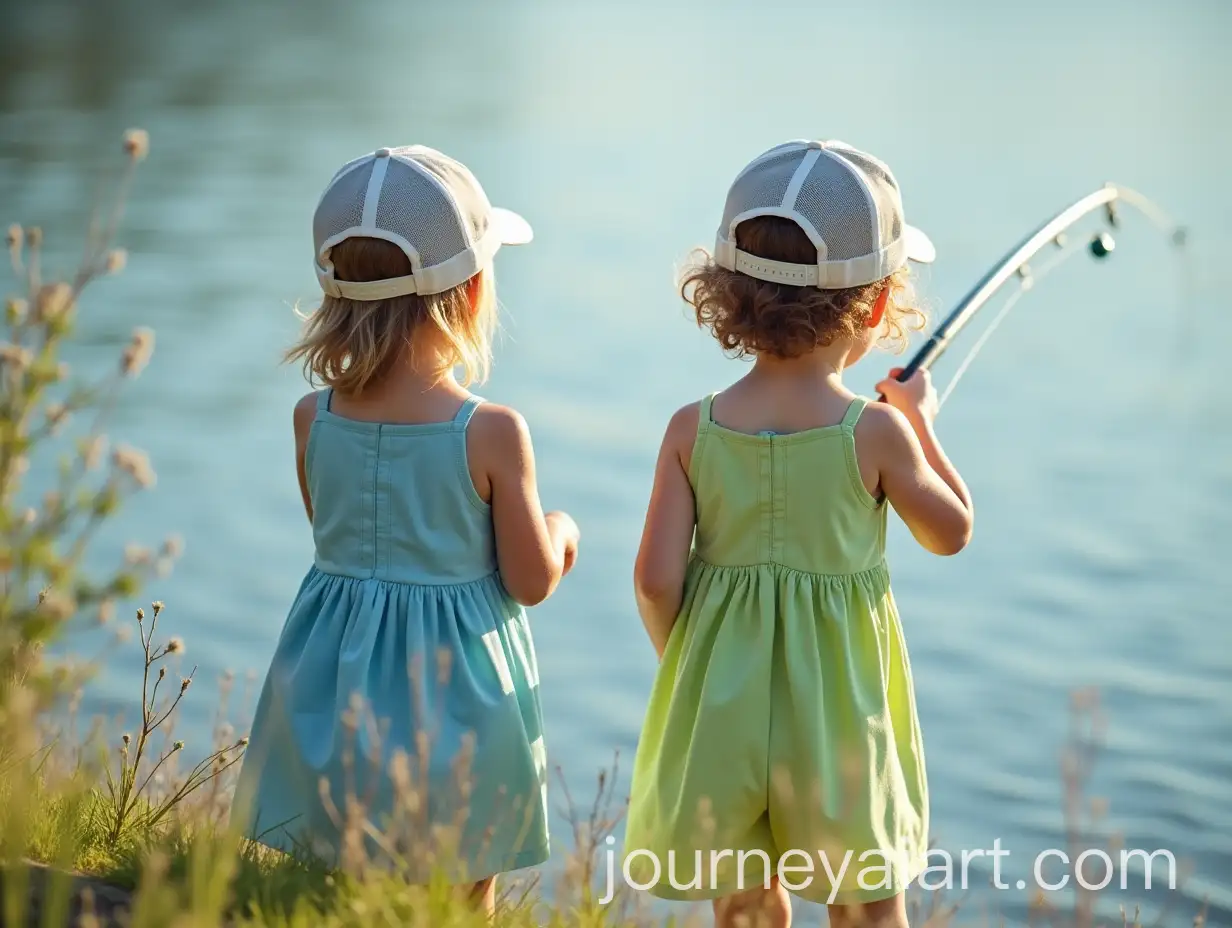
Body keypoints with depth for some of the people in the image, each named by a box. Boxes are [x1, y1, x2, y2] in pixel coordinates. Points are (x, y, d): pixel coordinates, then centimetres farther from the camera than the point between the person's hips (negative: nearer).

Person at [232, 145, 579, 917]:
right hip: (454, 701, -3)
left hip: (333, 700, 4)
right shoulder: (493, 434, -18)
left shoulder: (314, 419, -6)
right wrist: (558, 530, 12)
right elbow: (532, 583, -10)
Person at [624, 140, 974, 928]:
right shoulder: (875, 433, -14)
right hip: (839, 710, -2)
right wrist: (921, 421, 14)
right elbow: (952, 532, 3)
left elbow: (656, 579, -8)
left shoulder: (693, 431, -8)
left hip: (720, 709, 2)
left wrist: (683, 662, 10)